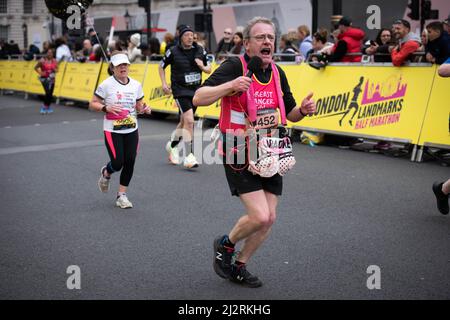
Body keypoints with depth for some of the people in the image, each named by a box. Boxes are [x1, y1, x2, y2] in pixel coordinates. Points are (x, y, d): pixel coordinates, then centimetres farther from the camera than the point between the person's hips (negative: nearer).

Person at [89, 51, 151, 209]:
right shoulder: (106, 85, -8)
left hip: (132, 130, 4)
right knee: (118, 163, -10)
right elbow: (92, 104, -4)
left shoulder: (136, 85, 5)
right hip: (112, 131, -4)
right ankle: (105, 173, 28)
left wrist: (144, 109, -7)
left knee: (130, 162, -1)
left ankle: (121, 195, 15)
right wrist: (106, 108, -21)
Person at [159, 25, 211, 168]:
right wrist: (164, 84, -2)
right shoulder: (173, 52, -7)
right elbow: (161, 67, 8)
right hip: (180, 91, -5)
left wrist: (202, 67, -10)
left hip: (195, 90, 5)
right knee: (189, 120, -18)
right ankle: (189, 156, -14)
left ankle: (172, 145, 42)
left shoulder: (200, 50, 2)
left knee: (184, 122, 17)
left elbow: (209, 69, 12)